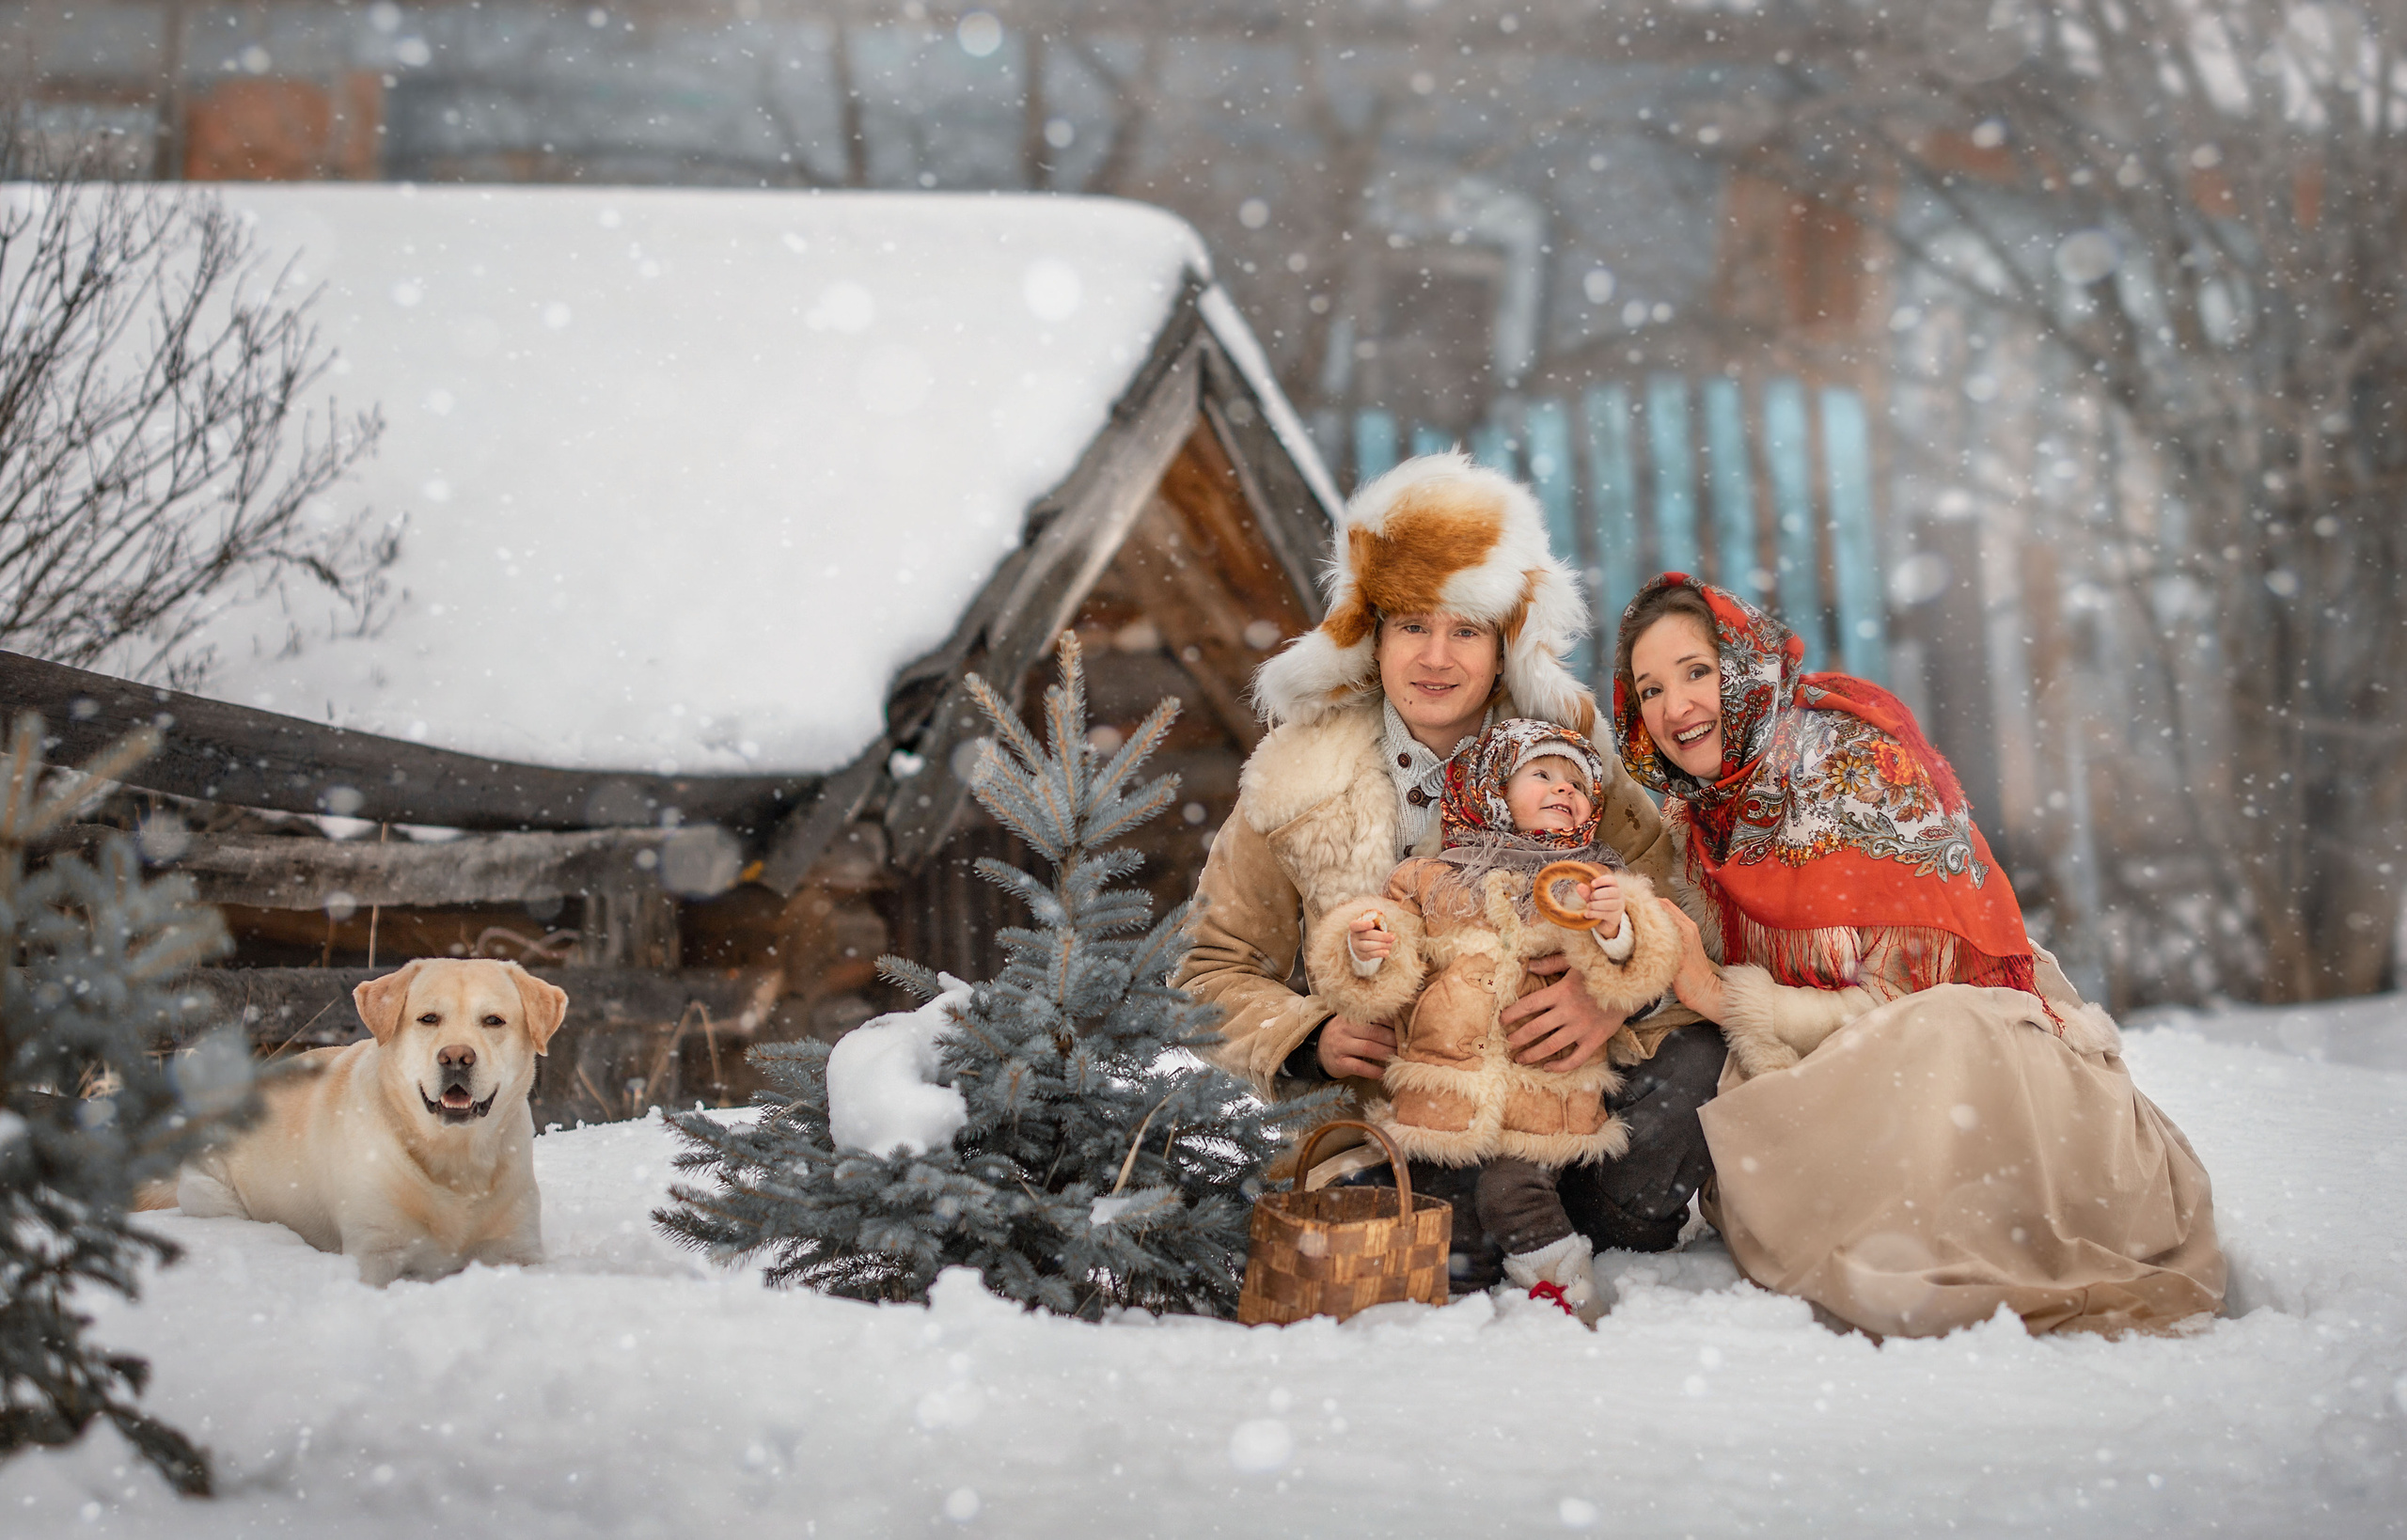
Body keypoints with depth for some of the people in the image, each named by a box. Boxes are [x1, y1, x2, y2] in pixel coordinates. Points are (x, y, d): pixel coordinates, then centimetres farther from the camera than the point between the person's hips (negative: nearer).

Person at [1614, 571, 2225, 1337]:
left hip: (1973, 1047, -6)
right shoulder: (1699, 819, 5)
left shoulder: (1861, 762, -14)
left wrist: (1721, 995, -18)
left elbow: (1908, 998, -18)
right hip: (1840, 1086, 6)